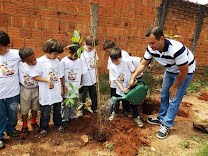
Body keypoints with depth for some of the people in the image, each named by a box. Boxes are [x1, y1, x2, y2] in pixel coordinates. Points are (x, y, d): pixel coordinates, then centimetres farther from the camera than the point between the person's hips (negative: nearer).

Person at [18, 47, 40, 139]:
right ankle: (24, 127, 35)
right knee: (24, 109, 14)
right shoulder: (20, 64, -20)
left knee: (35, 108, 20)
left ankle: (34, 123, 46)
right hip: (24, 90, 0)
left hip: (36, 89, 0)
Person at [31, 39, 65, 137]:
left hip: (57, 92, 4)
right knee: (45, 112, 11)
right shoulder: (40, 61, -14)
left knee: (57, 110, 19)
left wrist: (61, 89, 8)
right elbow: (34, 76, -13)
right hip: (46, 93, -4)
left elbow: (60, 76, 6)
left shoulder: (57, 61, 0)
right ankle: (43, 128, 32)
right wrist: (48, 80, -18)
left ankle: (58, 124, 39)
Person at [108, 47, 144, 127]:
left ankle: (136, 117, 30)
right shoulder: (112, 67, -13)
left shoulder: (127, 62, -16)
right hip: (120, 89, 2)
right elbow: (115, 80, -12)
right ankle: (115, 113, 48)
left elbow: (133, 71, -4)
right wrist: (122, 88, -22)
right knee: (116, 102, 18)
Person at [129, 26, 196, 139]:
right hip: (170, 70, 6)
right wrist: (133, 78, -17)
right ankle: (161, 118, 31)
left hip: (185, 71, -6)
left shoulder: (176, 49, -40)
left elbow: (184, 71, -27)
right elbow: (143, 64, -9)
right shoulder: (151, 48, -23)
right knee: (164, 95, 13)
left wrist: (174, 87, -15)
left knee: (174, 100, -4)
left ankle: (166, 125, 11)